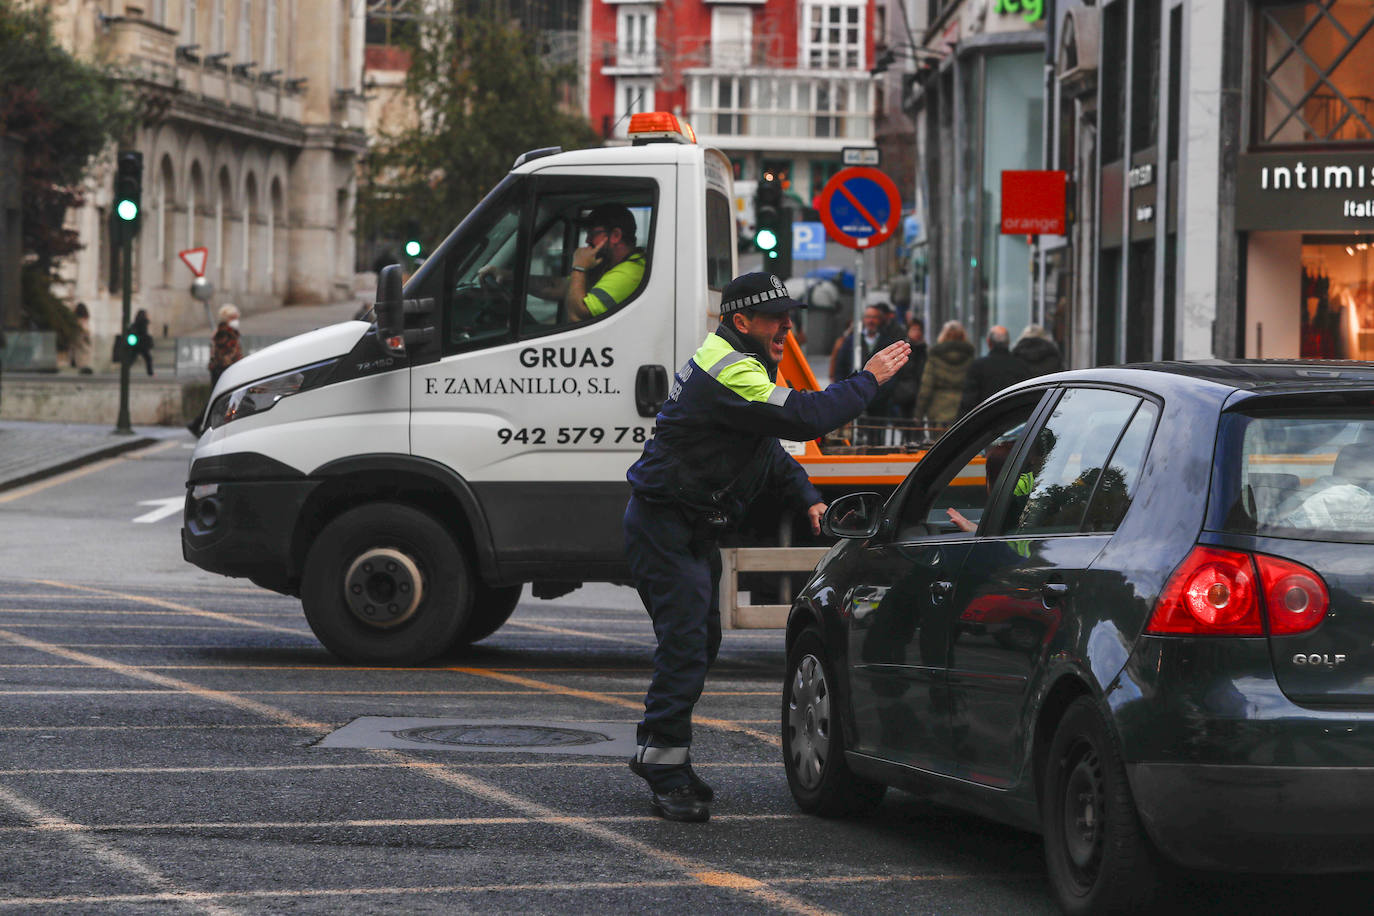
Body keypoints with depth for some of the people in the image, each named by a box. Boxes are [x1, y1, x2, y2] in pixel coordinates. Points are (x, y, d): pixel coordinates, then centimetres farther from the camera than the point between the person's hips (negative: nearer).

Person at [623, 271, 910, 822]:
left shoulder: (741, 366, 14)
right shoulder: (728, 370, -22)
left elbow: (769, 444, 22)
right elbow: (803, 418, -30)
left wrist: (806, 497, 8)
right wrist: (869, 379, -20)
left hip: (693, 528, 11)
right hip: (665, 525, -11)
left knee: (699, 642, 15)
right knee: (686, 645, -13)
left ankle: (655, 753, 27)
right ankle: (667, 776, -11)